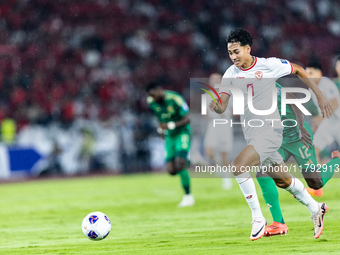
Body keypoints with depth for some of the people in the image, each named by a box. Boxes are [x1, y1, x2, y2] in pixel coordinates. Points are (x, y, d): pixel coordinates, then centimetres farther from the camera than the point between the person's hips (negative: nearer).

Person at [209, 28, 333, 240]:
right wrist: (216, 106, -28)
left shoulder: (269, 65, -10)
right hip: (251, 134, 6)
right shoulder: (231, 74, 2)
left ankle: (258, 219, -16)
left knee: (238, 166, -26)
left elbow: (298, 71, 5)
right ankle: (315, 209, 39)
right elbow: (222, 107, -3)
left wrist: (320, 96, 5)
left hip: (270, 131, -6)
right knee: (282, 180, 17)